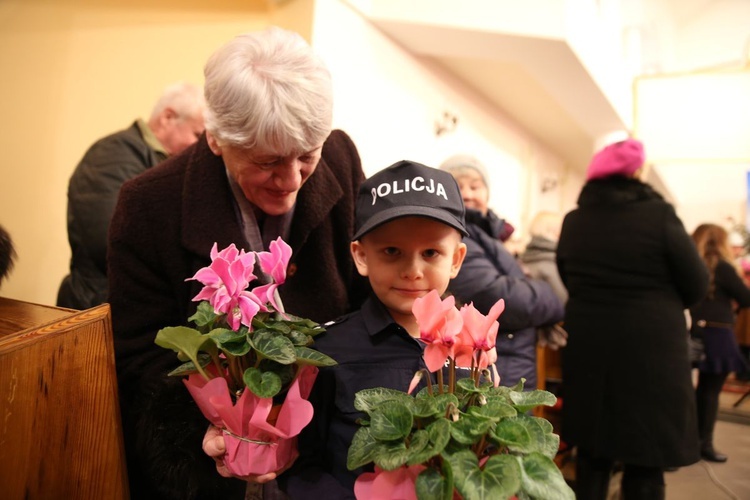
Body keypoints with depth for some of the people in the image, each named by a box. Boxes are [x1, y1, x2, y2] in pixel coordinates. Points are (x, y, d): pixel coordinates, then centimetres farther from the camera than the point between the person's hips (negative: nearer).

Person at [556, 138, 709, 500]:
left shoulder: (572, 222, -1)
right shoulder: (659, 215, -10)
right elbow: (697, 285, -1)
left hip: (587, 350, 4)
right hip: (649, 351, -3)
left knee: (591, 455, 17)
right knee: (645, 464, 9)